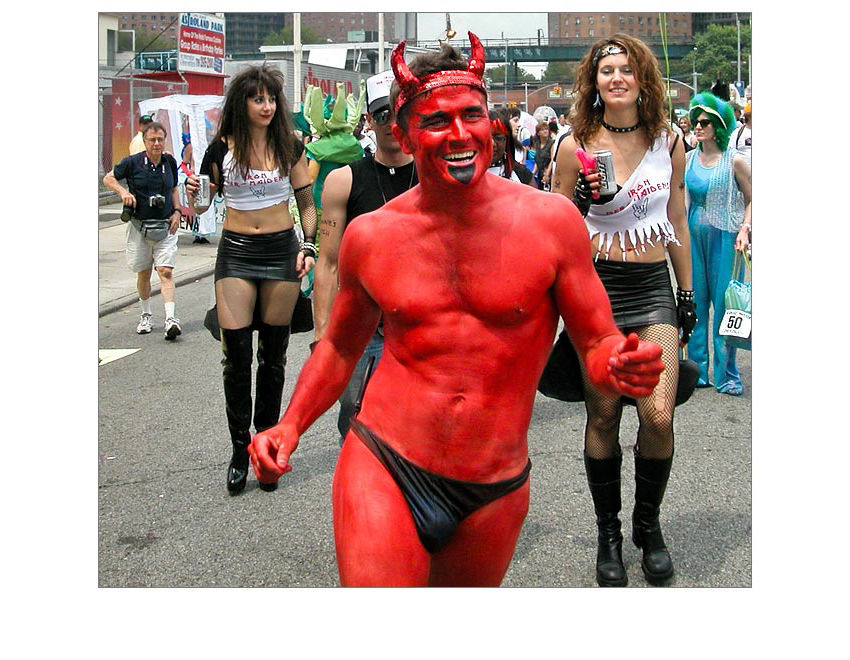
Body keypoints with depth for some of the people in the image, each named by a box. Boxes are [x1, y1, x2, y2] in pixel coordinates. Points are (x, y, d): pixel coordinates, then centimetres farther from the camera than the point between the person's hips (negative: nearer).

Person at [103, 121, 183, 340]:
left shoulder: (170, 162, 4)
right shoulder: (132, 162, -5)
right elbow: (108, 178, 5)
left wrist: (177, 211, 4)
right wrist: (123, 191, -13)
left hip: (165, 226, 1)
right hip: (139, 226, -1)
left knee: (166, 271, -12)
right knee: (143, 273, 9)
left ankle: (171, 319, -19)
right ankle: (146, 315, 28)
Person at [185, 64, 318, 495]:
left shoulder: (288, 146, 2)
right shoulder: (221, 148, 1)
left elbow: (307, 202, 7)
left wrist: (309, 247, -5)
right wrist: (194, 195, -12)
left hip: (281, 250, 0)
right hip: (236, 252, 0)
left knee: (273, 355, 7)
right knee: (236, 355, -5)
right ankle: (240, 449, 10)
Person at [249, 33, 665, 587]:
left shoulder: (550, 220, -6)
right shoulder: (370, 235, 0)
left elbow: (598, 345, 1)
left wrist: (624, 365, -22)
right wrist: (291, 425, 2)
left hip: (494, 496, 1)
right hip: (382, 474, 0)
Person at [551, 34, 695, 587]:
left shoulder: (668, 141, 6)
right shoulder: (577, 147, -2)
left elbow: (677, 222, 15)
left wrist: (687, 294, 15)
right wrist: (580, 204, -16)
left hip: (654, 287, 2)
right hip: (597, 286, -1)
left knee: (658, 415, -11)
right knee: (603, 417, 3)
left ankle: (648, 525, 14)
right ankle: (609, 533, 22)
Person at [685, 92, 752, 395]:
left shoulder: (734, 160, -4)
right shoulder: (689, 159, 7)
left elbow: (751, 199, 1)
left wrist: (745, 229, -13)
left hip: (723, 239, -4)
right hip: (694, 236, 4)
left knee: (724, 304, -1)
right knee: (695, 303, 6)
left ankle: (726, 374, 8)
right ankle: (697, 370, 16)